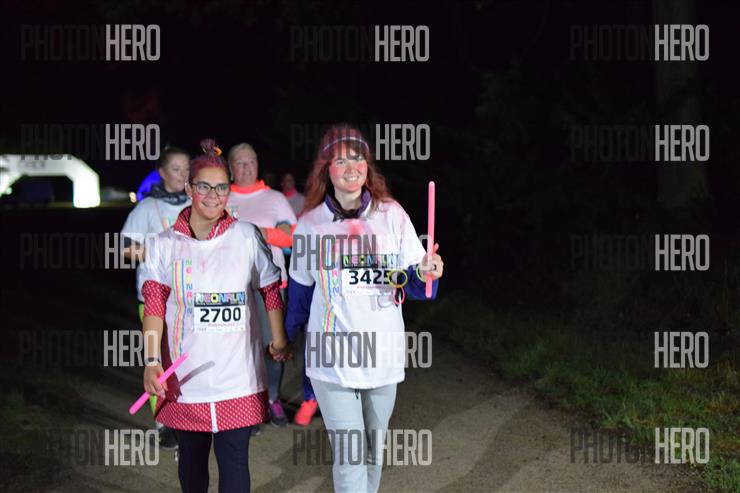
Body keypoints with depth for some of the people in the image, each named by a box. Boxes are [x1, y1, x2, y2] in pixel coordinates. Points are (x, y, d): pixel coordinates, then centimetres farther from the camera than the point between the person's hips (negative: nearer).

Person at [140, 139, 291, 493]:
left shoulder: (247, 236, 1)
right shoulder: (165, 244, 2)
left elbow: (271, 289, 10)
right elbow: (153, 307, -3)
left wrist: (278, 338, 8)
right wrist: (152, 361, -12)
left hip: (238, 378, -1)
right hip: (186, 376, 1)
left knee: (234, 459, -3)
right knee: (192, 454, 15)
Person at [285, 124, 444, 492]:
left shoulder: (391, 215, -1)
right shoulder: (310, 225, -1)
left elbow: (413, 286, -1)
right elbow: (300, 294, 12)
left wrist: (426, 275, -23)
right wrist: (284, 339, 19)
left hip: (384, 354, 2)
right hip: (332, 358, -1)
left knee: (374, 452, 14)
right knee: (349, 457, -7)